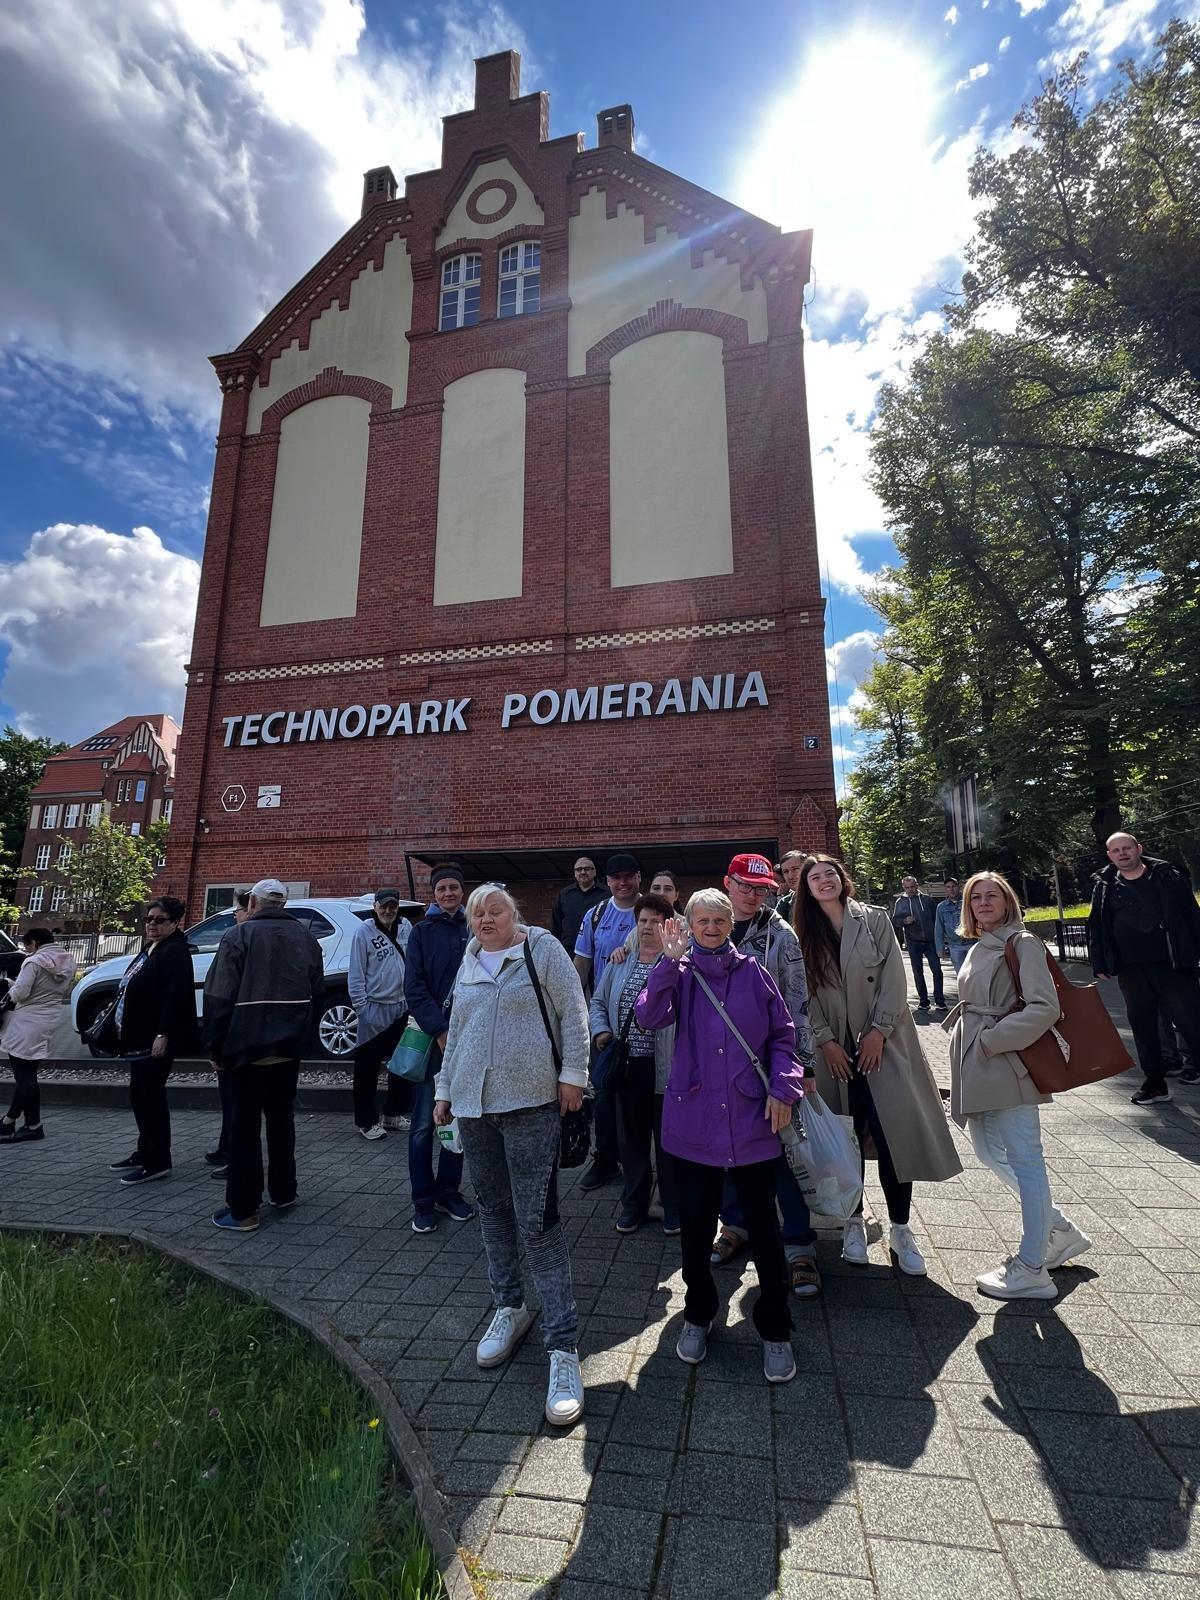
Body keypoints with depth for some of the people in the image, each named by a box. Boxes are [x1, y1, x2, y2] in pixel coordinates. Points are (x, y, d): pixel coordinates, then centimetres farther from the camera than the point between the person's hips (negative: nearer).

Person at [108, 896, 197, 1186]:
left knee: (149, 1096, -4)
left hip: (156, 1039, -10)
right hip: (140, 1037, 10)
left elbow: (175, 996, -23)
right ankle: (145, 1152, 30)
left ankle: (157, 1161, 4)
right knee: (141, 1095, 17)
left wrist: (162, 1035, -26)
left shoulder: (175, 952, -15)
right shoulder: (149, 949, 16)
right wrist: (125, 1028, 18)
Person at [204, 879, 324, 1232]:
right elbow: (317, 993, 10)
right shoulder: (305, 937, 7)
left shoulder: (239, 937, -10)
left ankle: (243, 1210, 10)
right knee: (281, 1119, 18)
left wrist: (216, 1047, -3)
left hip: (249, 1047, -5)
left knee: (246, 1127, 4)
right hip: (290, 1048, 5)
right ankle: (283, 1193, 27)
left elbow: (218, 998, -13)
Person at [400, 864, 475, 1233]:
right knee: (424, 1124, 2)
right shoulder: (422, 932, 2)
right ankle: (423, 1202, 16)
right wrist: (440, 1031, -13)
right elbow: (415, 988, -4)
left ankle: (449, 1192, 26)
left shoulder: (475, 930, 5)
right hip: (432, 1038, -2)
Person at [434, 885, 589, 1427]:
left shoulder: (542, 948, -4)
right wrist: (444, 1088, 20)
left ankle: (563, 1346, 4)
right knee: (493, 1211, 16)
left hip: (530, 1102, -6)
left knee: (537, 1223, -5)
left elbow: (573, 1013, -6)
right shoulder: (467, 964, 14)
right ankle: (509, 1308, 35)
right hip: (473, 1104, 6)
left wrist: (572, 1074, -11)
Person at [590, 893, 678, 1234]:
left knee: (668, 1138, 9)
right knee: (630, 1137, 16)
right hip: (627, 1065, 5)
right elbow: (599, 1002, 16)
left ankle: (674, 1207, 29)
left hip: (666, 1067, -5)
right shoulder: (619, 964, 10)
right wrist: (600, 1031, 1)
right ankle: (633, 1203, 34)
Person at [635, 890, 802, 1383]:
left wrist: (782, 1087, -5)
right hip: (694, 1124, 1)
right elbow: (648, 1016, -17)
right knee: (695, 1226, 12)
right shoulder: (679, 974, 1)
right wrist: (670, 960, -25)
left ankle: (775, 1330, 29)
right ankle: (697, 1315, 37)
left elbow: (782, 1035, 6)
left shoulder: (752, 972, 1)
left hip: (752, 1122, 0)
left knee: (764, 1227, 7)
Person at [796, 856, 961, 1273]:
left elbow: (894, 979, -5)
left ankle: (900, 1229, 12)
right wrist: (825, 1040, -8)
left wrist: (878, 1030, -11)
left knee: (894, 1132, -4)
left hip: (883, 1043, -1)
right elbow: (806, 994, 1)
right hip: (834, 1049, 1)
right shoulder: (806, 935, 4)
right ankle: (854, 1223, 23)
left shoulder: (874, 919, 0)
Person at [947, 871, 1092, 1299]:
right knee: (989, 1152, 17)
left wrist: (991, 1040, -17)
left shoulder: (1022, 943, -10)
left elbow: (1044, 1007, -19)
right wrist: (969, 1042, 11)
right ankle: (1060, 1231, 34)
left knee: (1024, 1159, 1)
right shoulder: (978, 949, 15)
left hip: (1006, 1063, -9)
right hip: (976, 1067, 9)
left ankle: (1031, 1270, 12)